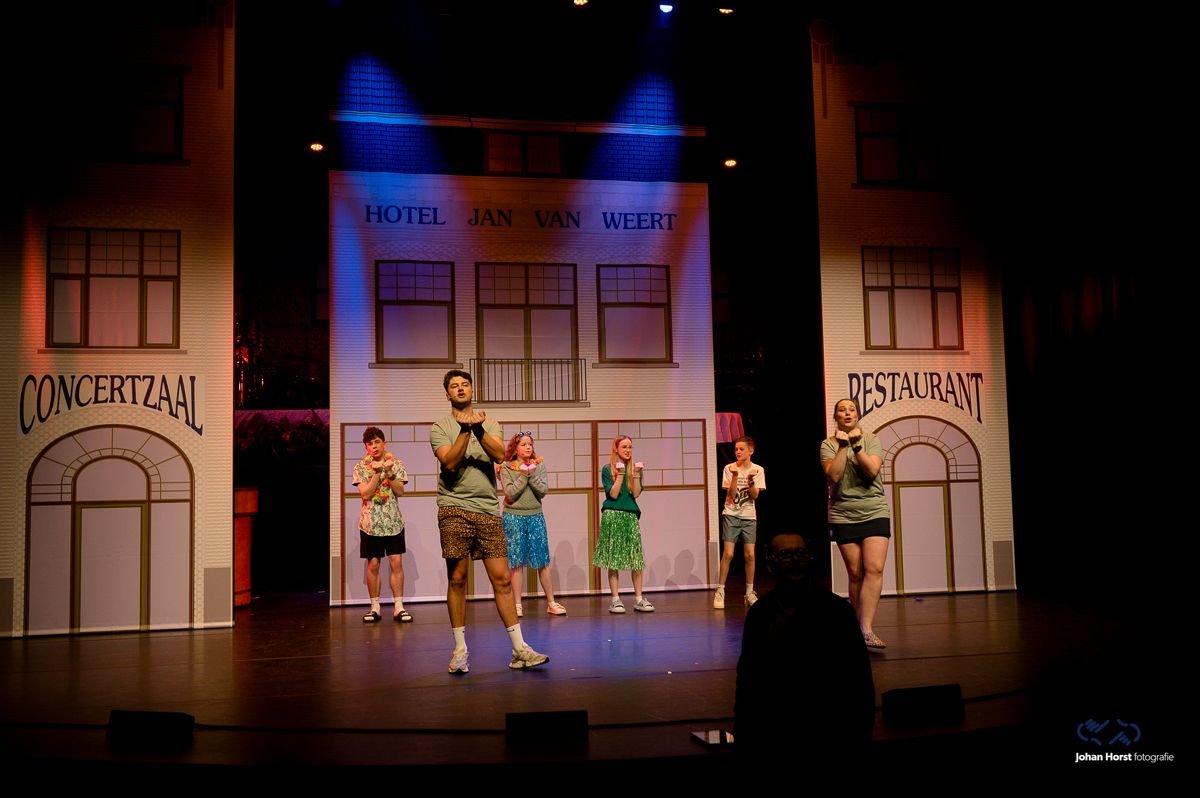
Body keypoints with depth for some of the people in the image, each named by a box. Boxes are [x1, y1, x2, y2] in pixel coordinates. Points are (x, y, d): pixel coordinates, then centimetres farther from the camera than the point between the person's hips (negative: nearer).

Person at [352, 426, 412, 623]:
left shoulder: (396, 464, 3)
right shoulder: (360, 467, 1)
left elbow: (400, 491, -6)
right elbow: (366, 493, -10)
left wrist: (389, 472, -17)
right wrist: (377, 472, -18)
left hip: (393, 521, 0)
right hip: (371, 522, 0)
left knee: (396, 562, -3)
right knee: (373, 565, 3)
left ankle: (398, 607, 1)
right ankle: (375, 608, 12)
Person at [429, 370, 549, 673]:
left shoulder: (488, 423, 13)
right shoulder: (440, 427, 6)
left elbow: (500, 455, -5)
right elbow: (449, 462, -10)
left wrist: (479, 430, -20)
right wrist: (465, 430, -18)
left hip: (489, 511, 2)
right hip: (455, 509, -2)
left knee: (502, 579, 0)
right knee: (457, 579, 1)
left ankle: (519, 648, 3)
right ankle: (460, 648, 12)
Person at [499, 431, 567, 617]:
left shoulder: (539, 465, 5)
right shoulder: (507, 468, -2)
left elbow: (543, 490, -5)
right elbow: (510, 493, -12)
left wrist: (532, 473, -14)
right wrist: (524, 475, -15)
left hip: (535, 516, 2)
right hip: (514, 517, -2)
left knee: (543, 561, 4)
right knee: (516, 562, 1)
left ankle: (551, 603, 10)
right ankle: (517, 605, 8)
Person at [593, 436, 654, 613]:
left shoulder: (635, 468, 10)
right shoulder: (607, 469, 1)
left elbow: (636, 493, -1)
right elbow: (613, 494, -8)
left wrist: (636, 473, -11)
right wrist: (620, 473, -12)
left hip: (631, 516, 3)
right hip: (612, 516, -3)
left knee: (637, 559, -1)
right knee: (613, 560, -1)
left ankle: (639, 599, 5)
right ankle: (615, 600, 4)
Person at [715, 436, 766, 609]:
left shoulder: (758, 470, 0)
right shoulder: (729, 468, -4)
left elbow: (754, 496, -7)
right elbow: (731, 495, -10)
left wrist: (751, 481, -23)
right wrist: (735, 476, -22)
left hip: (749, 517, 2)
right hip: (731, 515, -2)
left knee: (749, 555, 1)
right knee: (728, 554, -10)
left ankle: (749, 593, 14)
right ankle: (720, 592, -2)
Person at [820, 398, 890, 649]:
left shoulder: (871, 440, 5)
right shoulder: (828, 444, 4)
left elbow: (872, 470, -10)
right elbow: (833, 475, -11)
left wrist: (856, 445, -17)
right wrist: (842, 446, -13)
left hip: (874, 512, 0)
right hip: (844, 515, 0)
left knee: (874, 569, -14)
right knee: (855, 573, 1)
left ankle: (866, 629, -16)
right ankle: (857, 626, 11)